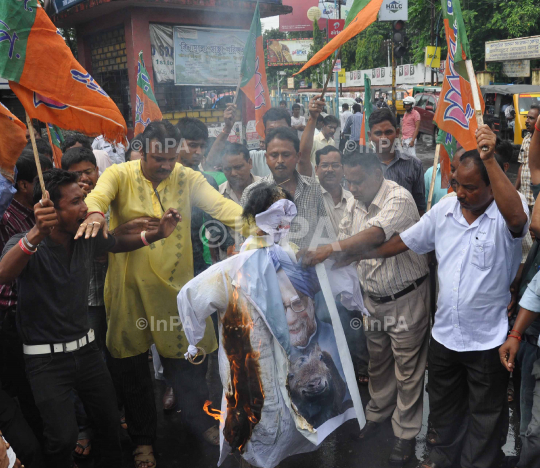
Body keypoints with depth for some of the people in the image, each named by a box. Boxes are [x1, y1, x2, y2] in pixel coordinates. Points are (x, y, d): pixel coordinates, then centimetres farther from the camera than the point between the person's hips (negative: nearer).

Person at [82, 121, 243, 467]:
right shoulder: (120, 175, -5)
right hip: (130, 286, -1)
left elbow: (219, 204, -13)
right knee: (132, 365, 11)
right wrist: (95, 213, -49)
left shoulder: (188, 178, 0)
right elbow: (98, 195, -24)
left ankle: (200, 420, 41)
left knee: (189, 358, 12)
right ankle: (143, 439, 34)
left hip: (176, 283, 1)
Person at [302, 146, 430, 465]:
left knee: (407, 371, 6)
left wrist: (331, 249, -46)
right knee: (377, 362, 21)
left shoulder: (399, 199, -23)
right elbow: (347, 240, 7)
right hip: (373, 297, 7)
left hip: (406, 298, -7)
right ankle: (378, 413, 42)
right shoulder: (355, 202, 2)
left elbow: (373, 236, -38)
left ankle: (406, 434, 23)